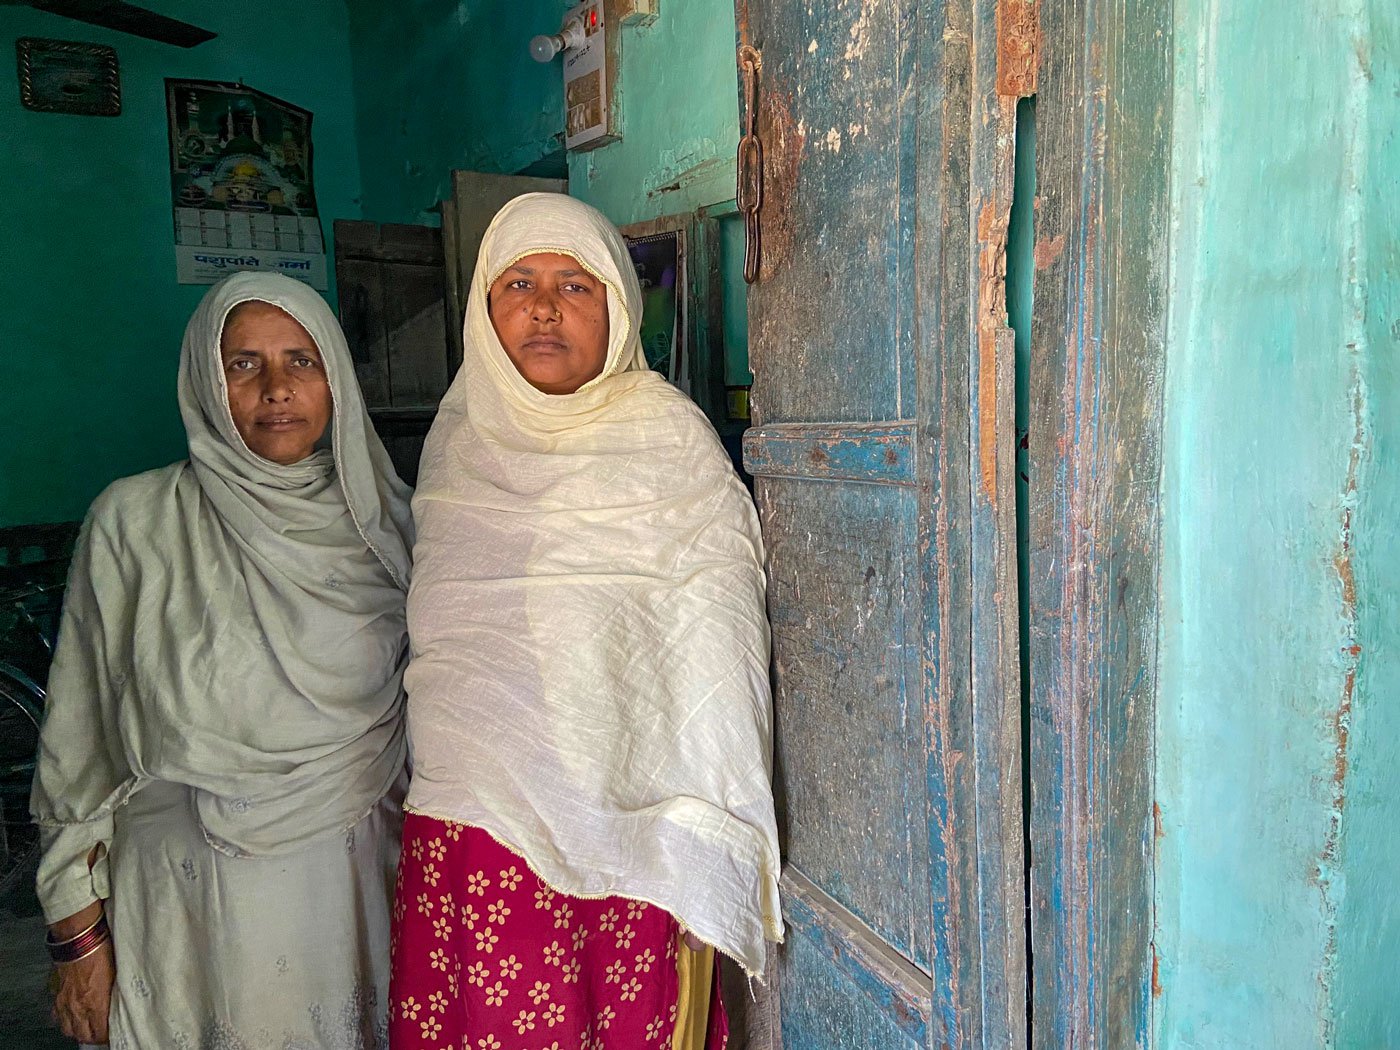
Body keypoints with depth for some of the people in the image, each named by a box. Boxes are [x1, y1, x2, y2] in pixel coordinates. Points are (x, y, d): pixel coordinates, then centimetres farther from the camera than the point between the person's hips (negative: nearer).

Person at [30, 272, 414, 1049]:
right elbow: (79, 737, -1)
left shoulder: (384, 523, 0)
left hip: (351, 890, 2)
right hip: (183, 899, -1)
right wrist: (79, 935, -1)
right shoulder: (133, 521, -6)